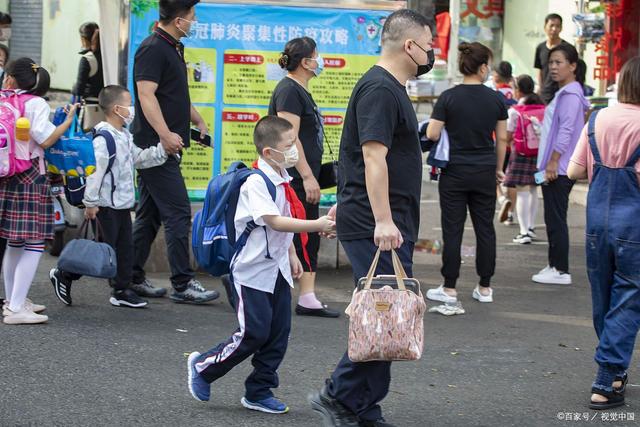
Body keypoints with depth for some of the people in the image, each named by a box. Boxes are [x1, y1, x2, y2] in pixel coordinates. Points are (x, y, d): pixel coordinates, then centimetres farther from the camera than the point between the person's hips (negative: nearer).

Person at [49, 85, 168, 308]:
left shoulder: (124, 136, 12)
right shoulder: (104, 138, -20)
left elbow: (139, 159, 20)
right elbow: (95, 170, -22)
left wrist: (162, 150, 10)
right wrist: (91, 202, -21)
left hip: (123, 203, 9)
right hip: (107, 204, -9)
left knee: (125, 247, 9)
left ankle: (122, 290, 16)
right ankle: (64, 275, 10)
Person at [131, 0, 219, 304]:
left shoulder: (173, 49, 18)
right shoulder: (152, 49, -13)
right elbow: (146, 95, -22)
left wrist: (198, 121, 32)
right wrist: (165, 134, -31)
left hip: (167, 147, 10)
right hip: (156, 145, -10)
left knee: (150, 214, 13)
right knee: (178, 213, -9)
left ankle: (133, 278, 19)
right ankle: (183, 284, -5)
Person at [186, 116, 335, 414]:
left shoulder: (282, 179, 9)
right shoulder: (256, 183, -19)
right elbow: (274, 221, -28)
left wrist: (291, 254, 22)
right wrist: (316, 225, -32)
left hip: (277, 268, 9)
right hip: (253, 270, -9)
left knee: (279, 333, 6)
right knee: (254, 334, -7)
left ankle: (259, 392, 17)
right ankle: (203, 367, 13)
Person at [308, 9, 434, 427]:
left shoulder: (389, 88, 20)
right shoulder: (380, 89, -13)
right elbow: (373, 156, -21)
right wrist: (383, 221, -26)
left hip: (389, 226, 11)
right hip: (376, 227, -11)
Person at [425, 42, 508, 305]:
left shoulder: (448, 98, -8)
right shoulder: (495, 99, -1)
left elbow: (432, 134, -10)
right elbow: (502, 139, 3)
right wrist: (498, 169, 15)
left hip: (455, 172, -2)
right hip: (484, 172, 2)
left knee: (453, 230, 3)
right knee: (485, 229, 10)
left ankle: (449, 289, 7)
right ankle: (484, 288, 14)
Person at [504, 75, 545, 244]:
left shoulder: (515, 111, -11)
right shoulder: (543, 108, 3)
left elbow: (507, 137, -10)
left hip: (521, 154, -5)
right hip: (539, 153, 5)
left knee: (521, 192, -3)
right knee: (533, 190, 19)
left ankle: (524, 232, -7)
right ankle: (531, 227, 30)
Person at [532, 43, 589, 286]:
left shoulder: (570, 94, -13)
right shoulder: (564, 93, 18)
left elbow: (566, 132, -20)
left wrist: (553, 162, -21)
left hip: (560, 169, -10)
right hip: (555, 167, 10)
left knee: (556, 220, -7)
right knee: (553, 219, 13)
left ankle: (561, 271, -3)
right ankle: (555, 266, 20)